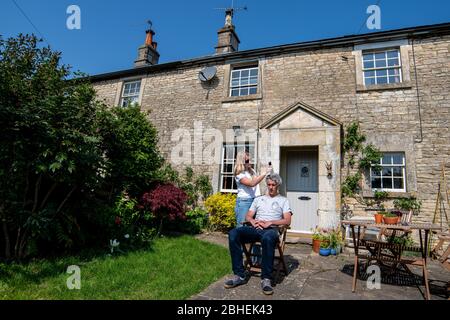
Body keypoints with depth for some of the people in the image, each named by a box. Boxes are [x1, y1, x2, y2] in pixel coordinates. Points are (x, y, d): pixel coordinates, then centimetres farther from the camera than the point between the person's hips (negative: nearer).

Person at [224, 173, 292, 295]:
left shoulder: (283, 200, 17)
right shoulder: (258, 199, 27)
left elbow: (287, 221, 4)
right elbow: (248, 216, 21)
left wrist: (269, 222, -10)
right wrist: (253, 221, -4)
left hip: (271, 229, -3)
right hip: (255, 228, 4)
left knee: (268, 238, -42)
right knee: (233, 233, -27)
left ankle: (266, 278, -29)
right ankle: (240, 275, -22)